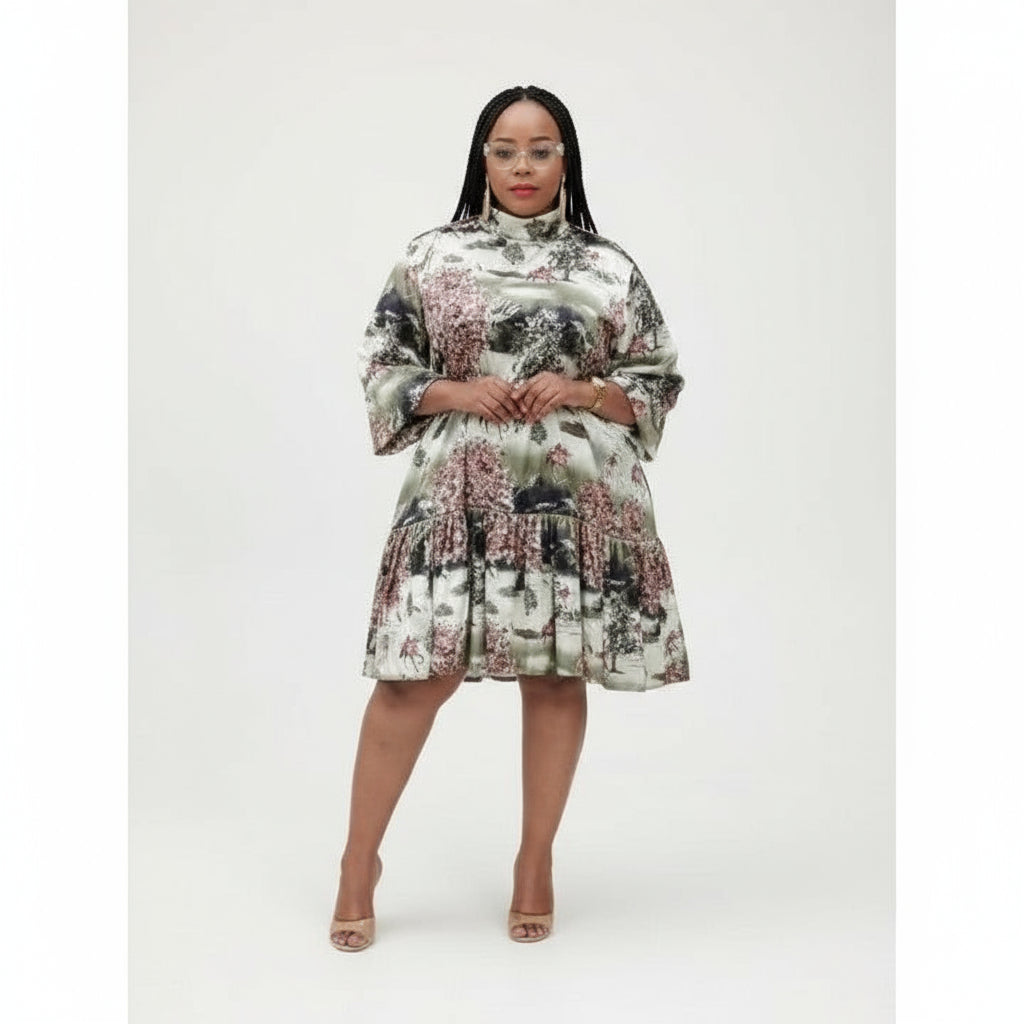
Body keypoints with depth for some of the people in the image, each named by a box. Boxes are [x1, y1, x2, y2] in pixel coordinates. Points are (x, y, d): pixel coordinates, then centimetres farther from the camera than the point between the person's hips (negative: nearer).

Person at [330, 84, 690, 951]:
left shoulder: (610, 268, 8)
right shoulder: (431, 256, 7)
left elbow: (659, 382, 9)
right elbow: (382, 366, 9)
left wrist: (584, 392, -9)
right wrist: (455, 392, -9)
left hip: (576, 499, 1)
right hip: (461, 493, -1)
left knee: (557, 674, 6)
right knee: (417, 673, -4)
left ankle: (536, 861, 24)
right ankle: (360, 861, 14)